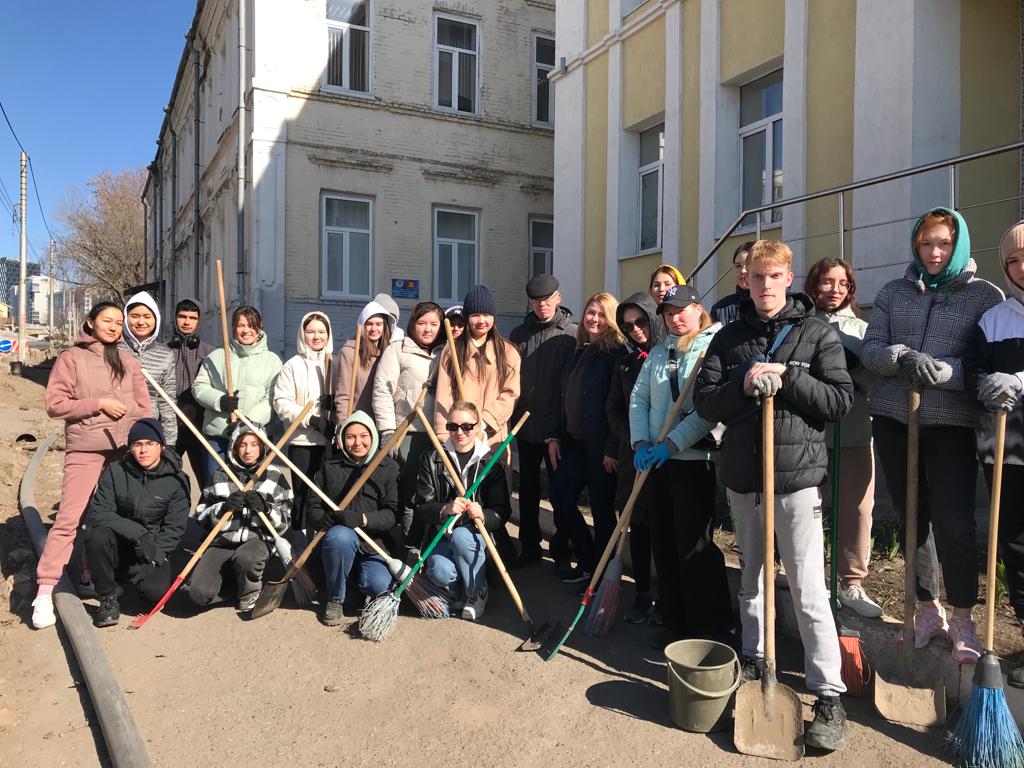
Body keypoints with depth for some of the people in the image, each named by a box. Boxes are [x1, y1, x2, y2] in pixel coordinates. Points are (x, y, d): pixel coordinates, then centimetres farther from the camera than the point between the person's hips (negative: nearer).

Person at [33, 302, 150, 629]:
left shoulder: (127, 360, 11)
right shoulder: (71, 358, 0)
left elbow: (144, 405, 12)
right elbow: (55, 404, -6)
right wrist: (98, 403, -14)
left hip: (125, 449, 4)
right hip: (85, 449, -4)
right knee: (69, 517, -10)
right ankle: (45, 590, -7)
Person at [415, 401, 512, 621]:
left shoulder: (489, 462, -1)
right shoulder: (432, 459, 1)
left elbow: (502, 513, -7)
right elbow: (421, 509, -5)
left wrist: (482, 515, -30)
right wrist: (445, 510, -27)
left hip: (476, 535, 0)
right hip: (441, 536, 1)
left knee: (460, 536, -34)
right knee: (441, 572, -31)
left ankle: (477, 594, -7)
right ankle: (458, 593, 8)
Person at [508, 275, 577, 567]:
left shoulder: (572, 334, -5)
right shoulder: (519, 334, 8)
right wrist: (511, 417, 4)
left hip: (558, 426, -4)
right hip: (526, 425, 4)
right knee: (528, 488, 12)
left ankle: (561, 546, 22)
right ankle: (529, 546, 25)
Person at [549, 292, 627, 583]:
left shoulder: (617, 352, -10)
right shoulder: (579, 352, 13)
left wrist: (612, 448, -17)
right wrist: (555, 436, 12)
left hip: (601, 444, -8)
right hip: (573, 440, 8)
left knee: (602, 508, 2)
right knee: (560, 497, 8)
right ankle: (588, 560, 25)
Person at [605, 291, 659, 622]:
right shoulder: (627, 361, 12)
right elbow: (614, 407, 12)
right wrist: (634, 441, -2)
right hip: (634, 456, 5)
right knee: (638, 527, 9)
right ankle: (643, 595, 20)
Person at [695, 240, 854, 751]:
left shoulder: (817, 333, 1)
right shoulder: (729, 337, 8)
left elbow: (841, 400, -5)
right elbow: (704, 402, 2)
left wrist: (786, 378, -16)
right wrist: (743, 385, -16)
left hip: (797, 475, -3)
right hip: (742, 474, 4)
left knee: (808, 591, -4)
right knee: (750, 578, 17)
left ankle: (829, 697, 5)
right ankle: (754, 661, 33)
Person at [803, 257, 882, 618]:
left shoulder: (861, 328, 11)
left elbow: (877, 380, 4)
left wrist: (853, 365, -12)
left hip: (855, 433, 3)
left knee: (857, 510, 4)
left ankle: (852, 584, 18)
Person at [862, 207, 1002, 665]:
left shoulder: (984, 295, 4)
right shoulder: (893, 293, 11)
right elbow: (869, 350, 2)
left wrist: (940, 370, -21)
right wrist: (901, 357, -18)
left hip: (951, 422, -3)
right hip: (893, 418, 3)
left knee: (953, 522, -6)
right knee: (912, 519, 11)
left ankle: (962, 617, 15)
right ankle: (927, 609, 27)